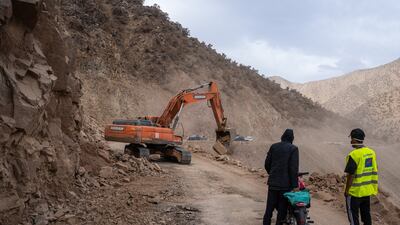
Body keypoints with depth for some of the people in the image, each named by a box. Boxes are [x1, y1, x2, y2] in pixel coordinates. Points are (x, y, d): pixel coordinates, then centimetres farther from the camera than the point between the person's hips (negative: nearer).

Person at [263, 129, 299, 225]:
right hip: (285, 184, -4)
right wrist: (294, 185, -10)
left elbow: (267, 164, 8)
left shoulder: (273, 147, 5)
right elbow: (294, 168, -12)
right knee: (282, 210, 5)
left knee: (269, 208, 12)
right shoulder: (293, 149, -7)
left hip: (272, 182, 4)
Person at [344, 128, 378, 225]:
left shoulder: (354, 155, -21)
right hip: (368, 190, 7)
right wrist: (373, 187, 19)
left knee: (353, 215, 5)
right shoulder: (371, 152, 3)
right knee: (366, 213, 19)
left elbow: (351, 175, -20)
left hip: (355, 191, -7)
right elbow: (374, 171, 10)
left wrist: (346, 190, -11)